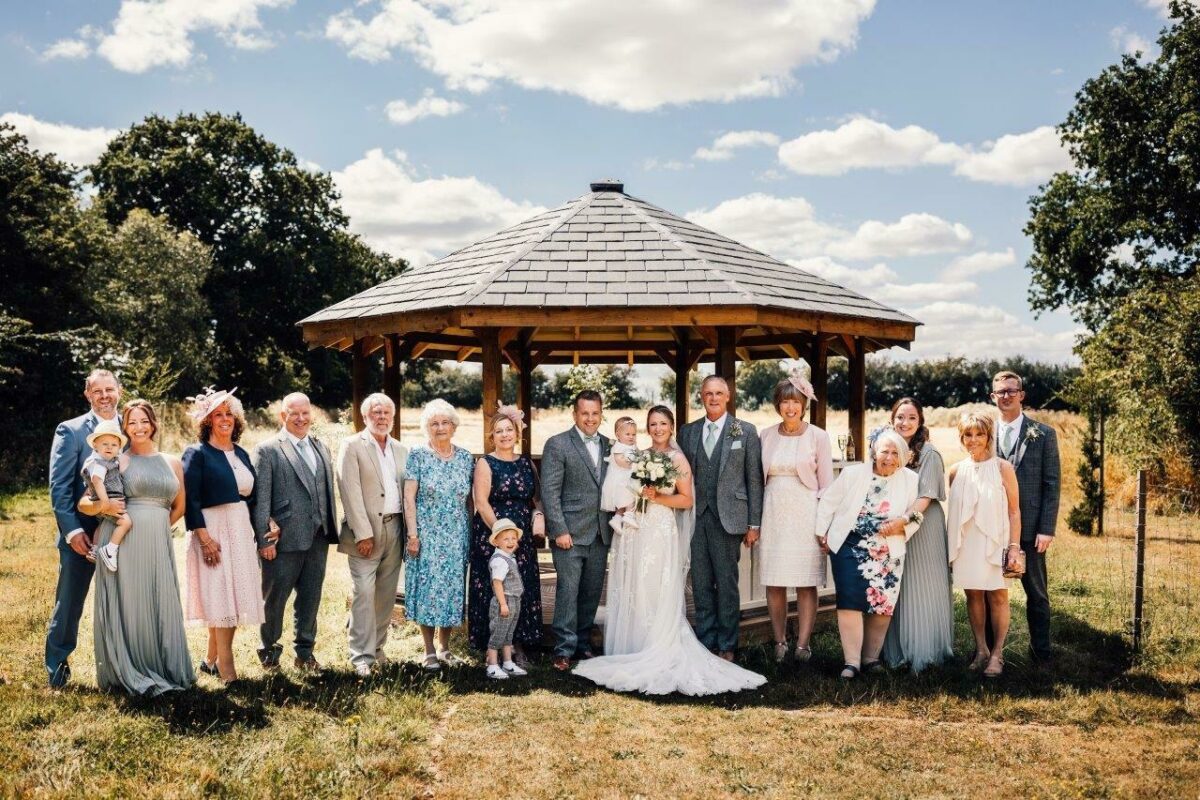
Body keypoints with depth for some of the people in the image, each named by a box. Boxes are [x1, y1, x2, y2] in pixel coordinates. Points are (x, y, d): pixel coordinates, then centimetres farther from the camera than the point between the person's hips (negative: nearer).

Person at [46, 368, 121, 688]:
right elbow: (59, 487, -8)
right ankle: (56, 668, 23)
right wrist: (72, 530, -15)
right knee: (68, 605, 7)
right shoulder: (70, 431, -4)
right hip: (82, 535, -3)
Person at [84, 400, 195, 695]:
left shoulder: (173, 463, 13)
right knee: (126, 604, 1)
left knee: (160, 606, 4)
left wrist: (156, 527, 14)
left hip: (158, 545, 3)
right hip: (122, 541, -3)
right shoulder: (117, 460, 3)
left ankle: (163, 669, 18)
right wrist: (102, 505, -21)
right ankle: (129, 674, 13)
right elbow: (84, 503, -2)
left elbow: (179, 507, 24)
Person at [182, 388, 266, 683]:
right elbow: (190, 500, -12)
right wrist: (204, 538, -19)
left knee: (236, 596, 8)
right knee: (221, 598, -6)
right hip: (213, 530, -6)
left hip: (241, 530, 7)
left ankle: (211, 660, 21)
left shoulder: (241, 454, 14)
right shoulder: (197, 454, -6)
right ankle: (227, 671, -1)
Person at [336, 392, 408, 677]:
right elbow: (350, 492, -10)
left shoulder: (402, 450, 13)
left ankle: (376, 646, 22)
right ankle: (361, 656, -2)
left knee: (386, 594, 10)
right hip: (365, 530, -5)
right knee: (363, 593, -8)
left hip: (394, 529, 5)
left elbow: (407, 491, 13)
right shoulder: (352, 446, -3)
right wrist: (363, 533, -15)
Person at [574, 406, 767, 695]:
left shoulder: (677, 459, -2)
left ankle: (658, 656, 2)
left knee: (656, 596, -5)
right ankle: (632, 652, 13)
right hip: (634, 532, 6)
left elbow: (687, 500, -5)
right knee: (631, 594, 6)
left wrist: (656, 497, -16)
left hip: (661, 533, -6)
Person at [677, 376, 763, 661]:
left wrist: (754, 524, -2)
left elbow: (754, 480, 1)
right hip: (695, 517, 3)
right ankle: (706, 643, 17)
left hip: (727, 518, -3)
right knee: (701, 585, 8)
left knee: (727, 585, 3)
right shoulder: (687, 431, 11)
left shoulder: (745, 431, 2)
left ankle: (727, 646, 13)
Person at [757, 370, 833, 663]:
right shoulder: (766, 435, 7)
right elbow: (758, 478, 12)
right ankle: (780, 642, 13)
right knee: (774, 582, 3)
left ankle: (802, 644, 3)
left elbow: (826, 485, 2)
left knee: (806, 582, -2)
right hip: (773, 514, 3)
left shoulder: (818, 437, 1)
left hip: (805, 514, -2)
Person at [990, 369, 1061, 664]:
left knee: (1036, 593, 9)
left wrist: (1047, 529, -9)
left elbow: (1052, 484, -2)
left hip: (1029, 528, -2)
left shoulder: (1044, 435, 0)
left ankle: (1041, 650, 22)